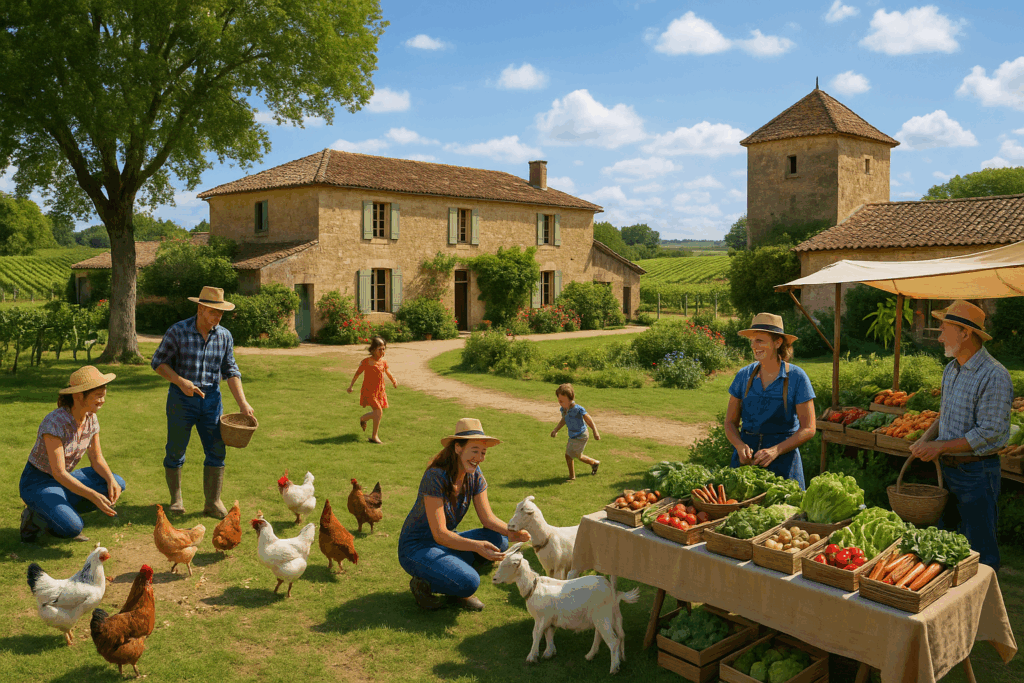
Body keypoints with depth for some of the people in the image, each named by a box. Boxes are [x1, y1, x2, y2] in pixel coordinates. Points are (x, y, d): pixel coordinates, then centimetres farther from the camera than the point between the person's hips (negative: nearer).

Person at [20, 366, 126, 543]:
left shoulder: (91, 418, -6)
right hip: (37, 482, -7)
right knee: (72, 527, -31)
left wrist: (111, 480, -19)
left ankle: (58, 512, 2)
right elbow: (59, 473, -29)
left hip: (64, 479, 7)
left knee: (118, 485, -12)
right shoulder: (54, 422, -28)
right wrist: (94, 496, -35)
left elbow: (97, 459, 2)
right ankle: (34, 516, 1)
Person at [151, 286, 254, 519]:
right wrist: (180, 381, -20)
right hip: (181, 398, -3)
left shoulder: (225, 336, 2)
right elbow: (158, 362, -5)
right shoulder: (178, 332, -9)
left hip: (211, 398, 3)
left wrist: (243, 403, -3)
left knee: (217, 451, -1)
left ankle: (213, 503, 8)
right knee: (175, 451, 6)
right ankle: (176, 498, 25)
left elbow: (230, 371, 5)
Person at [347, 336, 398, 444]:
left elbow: (388, 372, 18)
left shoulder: (383, 362, 4)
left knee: (378, 414, 12)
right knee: (378, 411, -18)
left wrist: (393, 380, -1)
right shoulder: (366, 362, -10)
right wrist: (351, 385, 7)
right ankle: (374, 437, -8)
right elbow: (357, 373, 2)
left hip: (380, 391, 6)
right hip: (368, 391, -6)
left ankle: (363, 419, 44)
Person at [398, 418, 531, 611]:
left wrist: (511, 532, -24)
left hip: (445, 542, 8)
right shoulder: (435, 476, -26)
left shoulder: (474, 474, -4)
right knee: (468, 582, -30)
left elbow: (488, 518, -4)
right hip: (416, 548, -8)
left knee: (499, 541, -14)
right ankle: (422, 583, -2)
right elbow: (439, 534, -27)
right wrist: (476, 546, -41)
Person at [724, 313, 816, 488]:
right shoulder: (744, 375, 3)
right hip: (745, 458, 3)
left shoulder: (797, 377, -5)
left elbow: (808, 429, -6)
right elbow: (730, 422, 7)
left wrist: (776, 450, -20)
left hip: (782, 460, -2)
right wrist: (740, 446, -14)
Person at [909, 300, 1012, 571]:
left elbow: (989, 434, -21)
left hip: (977, 472, -8)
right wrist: (926, 438, 2)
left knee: (980, 549, 2)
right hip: (947, 468, 8)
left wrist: (940, 446, -18)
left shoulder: (994, 376, -19)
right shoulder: (951, 369, 9)